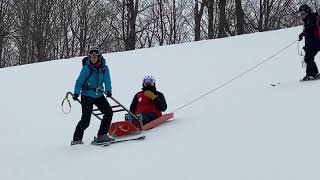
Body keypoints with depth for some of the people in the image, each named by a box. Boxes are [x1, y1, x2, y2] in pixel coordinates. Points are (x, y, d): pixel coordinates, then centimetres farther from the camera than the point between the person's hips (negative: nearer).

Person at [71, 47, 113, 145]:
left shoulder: (104, 68, -1)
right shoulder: (86, 68, -11)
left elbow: (107, 81, 5)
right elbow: (79, 81, -9)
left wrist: (108, 91, -13)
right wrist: (76, 93, -20)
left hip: (99, 95, 5)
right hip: (87, 96, -5)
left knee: (109, 112, -4)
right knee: (86, 119, -10)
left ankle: (101, 135, 5)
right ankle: (77, 139, 5)